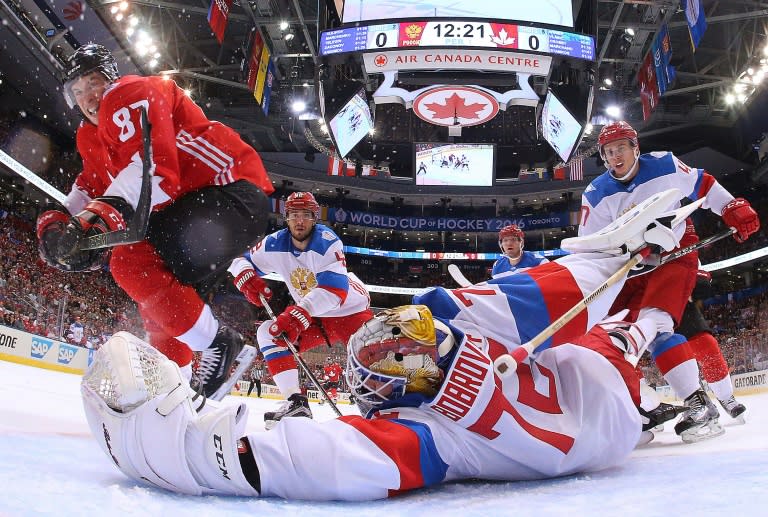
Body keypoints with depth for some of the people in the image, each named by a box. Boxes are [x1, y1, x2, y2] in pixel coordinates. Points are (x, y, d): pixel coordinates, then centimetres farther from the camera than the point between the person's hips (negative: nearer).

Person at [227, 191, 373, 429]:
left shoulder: (326, 240, -23)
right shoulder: (276, 243, -8)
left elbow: (335, 289, -33)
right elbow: (241, 259, 6)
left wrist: (299, 313, -43)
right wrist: (246, 277, -19)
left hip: (351, 310, -5)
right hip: (314, 317, 5)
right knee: (269, 333, -10)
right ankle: (296, 403, -14)